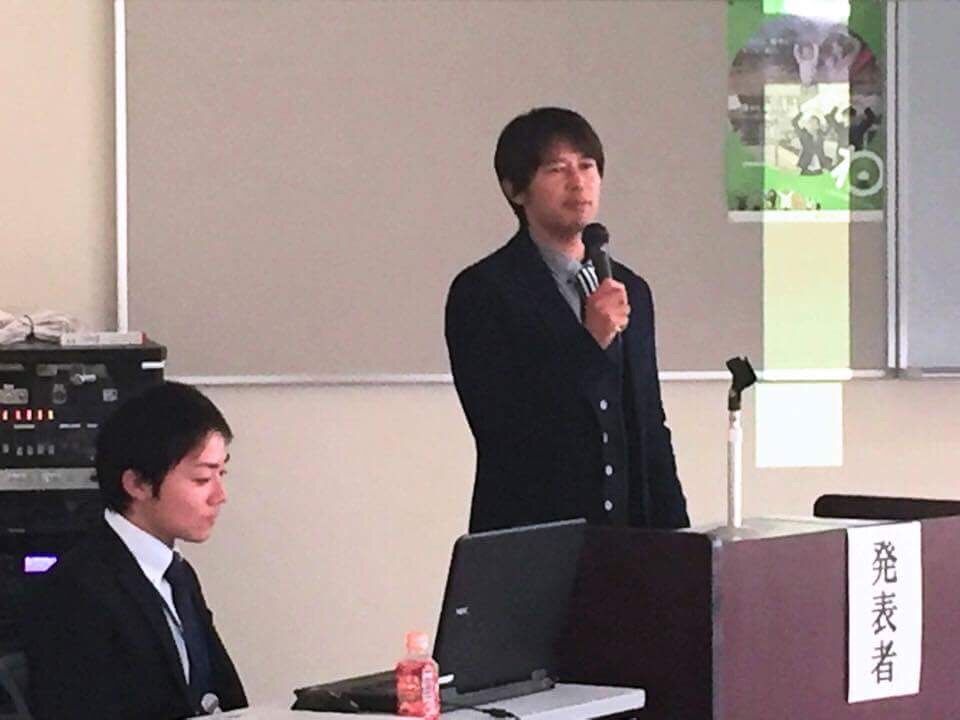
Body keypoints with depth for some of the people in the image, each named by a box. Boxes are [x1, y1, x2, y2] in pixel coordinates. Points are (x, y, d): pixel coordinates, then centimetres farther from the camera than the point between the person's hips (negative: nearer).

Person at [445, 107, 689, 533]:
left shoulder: (630, 291, 15)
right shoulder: (481, 291, -4)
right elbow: (497, 423, -14)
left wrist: (675, 537, 11)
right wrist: (589, 343, -18)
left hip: (627, 537, 5)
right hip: (526, 542, -5)